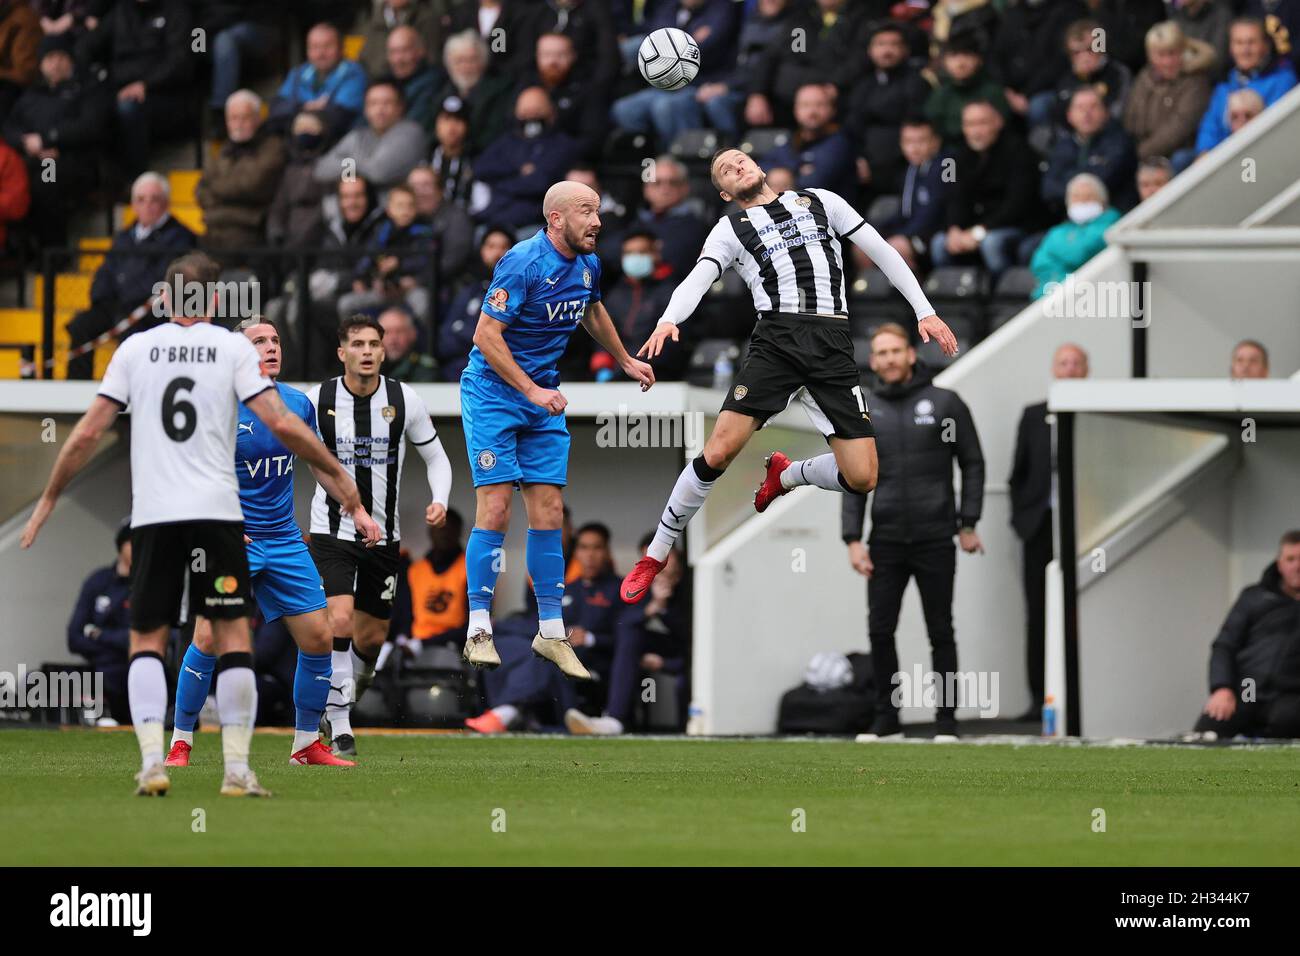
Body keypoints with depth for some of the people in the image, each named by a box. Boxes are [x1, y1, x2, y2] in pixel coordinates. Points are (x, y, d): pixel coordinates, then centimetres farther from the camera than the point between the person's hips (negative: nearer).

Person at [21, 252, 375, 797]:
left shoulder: (135, 348, 8)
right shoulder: (233, 348, 4)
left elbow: (87, 434, 7)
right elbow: (282, 425, -4)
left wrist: (48, 499, 17)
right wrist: (338, 478, 5)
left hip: (152, 514, 1)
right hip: (216, 512, -1)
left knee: (147, 640, 8)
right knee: (232, 636, 3)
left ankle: (152, 762, -7)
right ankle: (237, 769, -3)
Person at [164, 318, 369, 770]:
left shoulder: (298, 404, 4)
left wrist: (357, 510, 18)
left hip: (284, 541, 5)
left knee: (318, 637, 0)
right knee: (209, 637, -16)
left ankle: (306, 744, 15)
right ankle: (180, 743, -1)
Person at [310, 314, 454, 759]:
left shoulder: (404, 401, -4)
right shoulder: (317, 401, -8)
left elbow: (436, 457, 8)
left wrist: (439, 500, -11)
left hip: (384, 536, 3)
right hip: (332, 533, -3)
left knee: (372, 637, 8)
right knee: (341, 621, -21)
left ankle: (337, 705, 35)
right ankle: (338, 726, -12)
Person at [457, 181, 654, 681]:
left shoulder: (589, 265, 3)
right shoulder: (523, 263, -21)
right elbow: (486, 335, -22)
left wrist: (625, 360, 35)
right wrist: (532, 391, -24)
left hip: (544, 400, 7)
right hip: (493, 391, -7)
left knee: (548, 513, 4)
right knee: (495, 508, -12)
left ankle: (551, 632, 9)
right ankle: (479, 630, -7)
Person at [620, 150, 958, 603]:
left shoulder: (820, 202, 19)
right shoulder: (730, 228, 15)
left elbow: (882, 251, 20)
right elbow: (698, 278, -1)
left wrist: (924, 311, 11)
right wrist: (668, 320, -23)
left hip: (832, 344, 1)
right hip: (775, 340, -1)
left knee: (860, 478, -8)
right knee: (719, 451, -17)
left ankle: (786, 475, 25)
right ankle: (656, 556, -1)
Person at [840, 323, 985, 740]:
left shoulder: (945, 404, 1)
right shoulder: (864, 413, 7)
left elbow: (972, 464, 4)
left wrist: (968, 523, -2)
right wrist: (853, 539, -2)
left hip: (935, 538, -2)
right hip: (885, 541, 2)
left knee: (940, 632, 3)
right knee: (880, 631, -1)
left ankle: (947, 719, 9)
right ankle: (886, 718, 8)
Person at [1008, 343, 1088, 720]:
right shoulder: (1033, 416, 14)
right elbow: (1019, 473, 15)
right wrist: (1022, 516, 5)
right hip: (1041, 526, 3)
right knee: (1039, 615, 1)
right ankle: (1040, 699, 3)